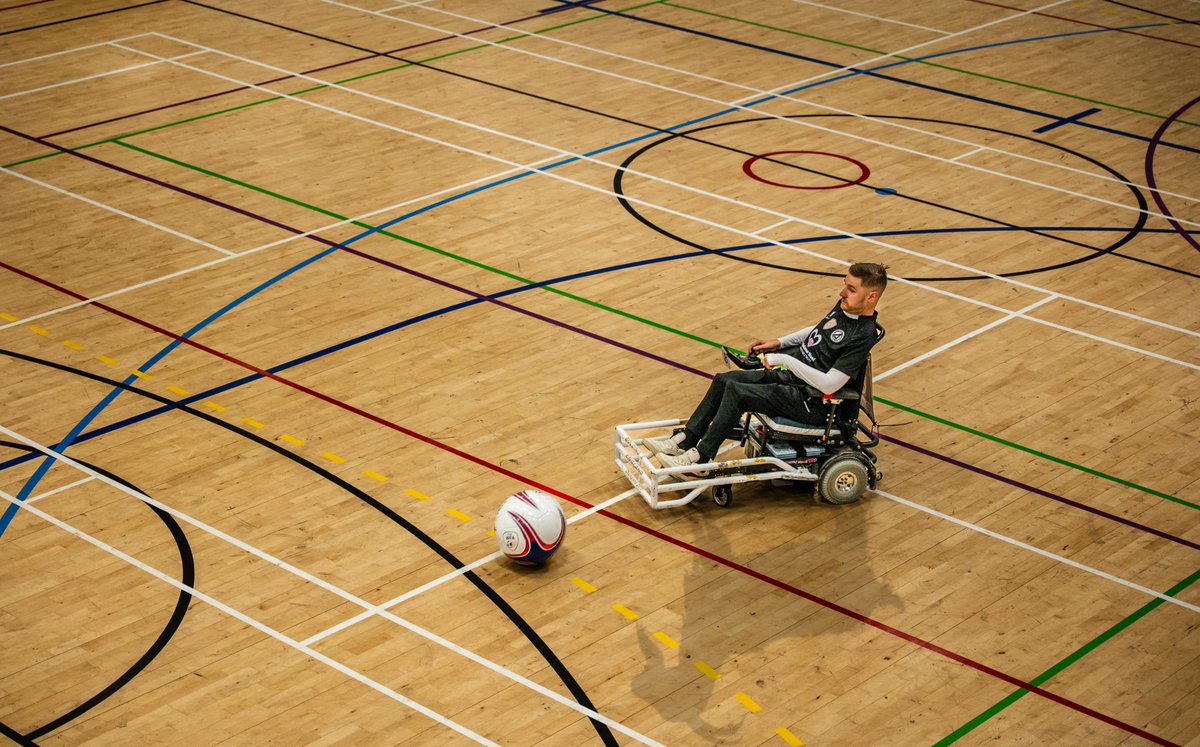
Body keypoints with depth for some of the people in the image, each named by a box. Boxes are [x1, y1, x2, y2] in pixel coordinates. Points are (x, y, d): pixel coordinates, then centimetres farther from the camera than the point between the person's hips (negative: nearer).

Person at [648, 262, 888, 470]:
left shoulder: (863, 335, -23)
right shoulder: (844, 307, 4)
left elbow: (829, 384, -29)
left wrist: (785, 360, -24)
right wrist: (779, 342, 15)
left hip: (809, 402, -10)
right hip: (790, 376, 10)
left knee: (736, 391, -22)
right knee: (723, 380, 3)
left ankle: (699, 459, -13)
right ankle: (685, 441, 7)